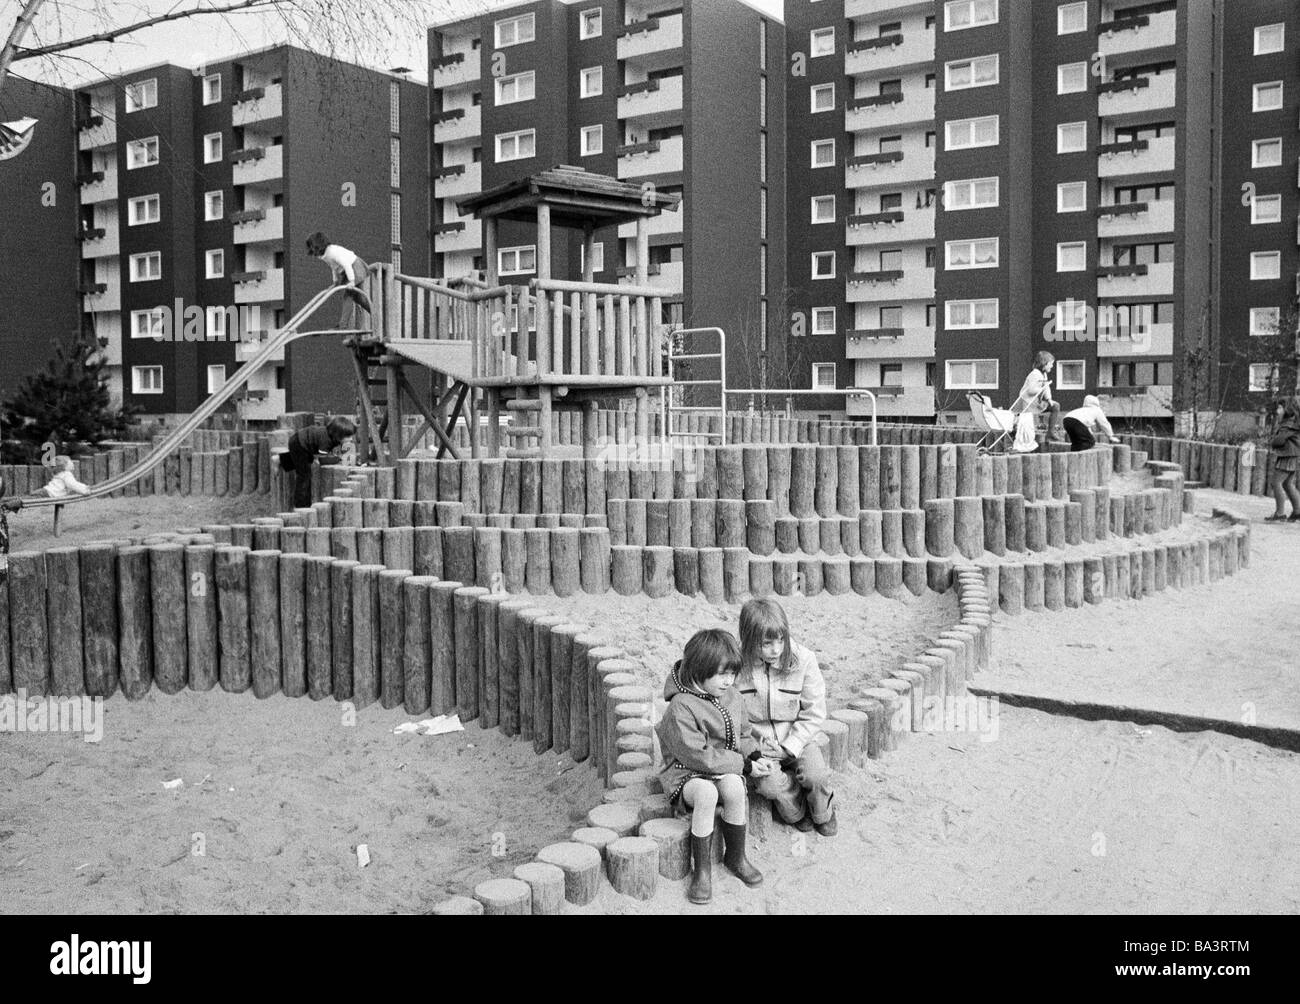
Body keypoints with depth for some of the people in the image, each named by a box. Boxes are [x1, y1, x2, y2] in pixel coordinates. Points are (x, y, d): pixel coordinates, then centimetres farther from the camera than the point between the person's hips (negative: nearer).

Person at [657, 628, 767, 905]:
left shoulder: (732, 698, 5)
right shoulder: (682, 707, -19)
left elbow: (743, 735, 18)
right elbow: (697, 756, -22)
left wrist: (754, 754, -4)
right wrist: (743, 765, -18)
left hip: (726, 771, 5)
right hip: (686, 773, -5)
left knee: (734, 787, -30)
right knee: (706, 793, -37)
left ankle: (736, 857, -8)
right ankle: (701, 869, -20)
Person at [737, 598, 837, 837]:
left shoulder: (803, 660, -11)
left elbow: (814, 714, -5)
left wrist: (789, 748, -14)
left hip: (796, 741, 1)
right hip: (758, 744, -1)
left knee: (815, 775, -25)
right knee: (769, 784, -27)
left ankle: (823, 814, 12)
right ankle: (797, 814, 8)